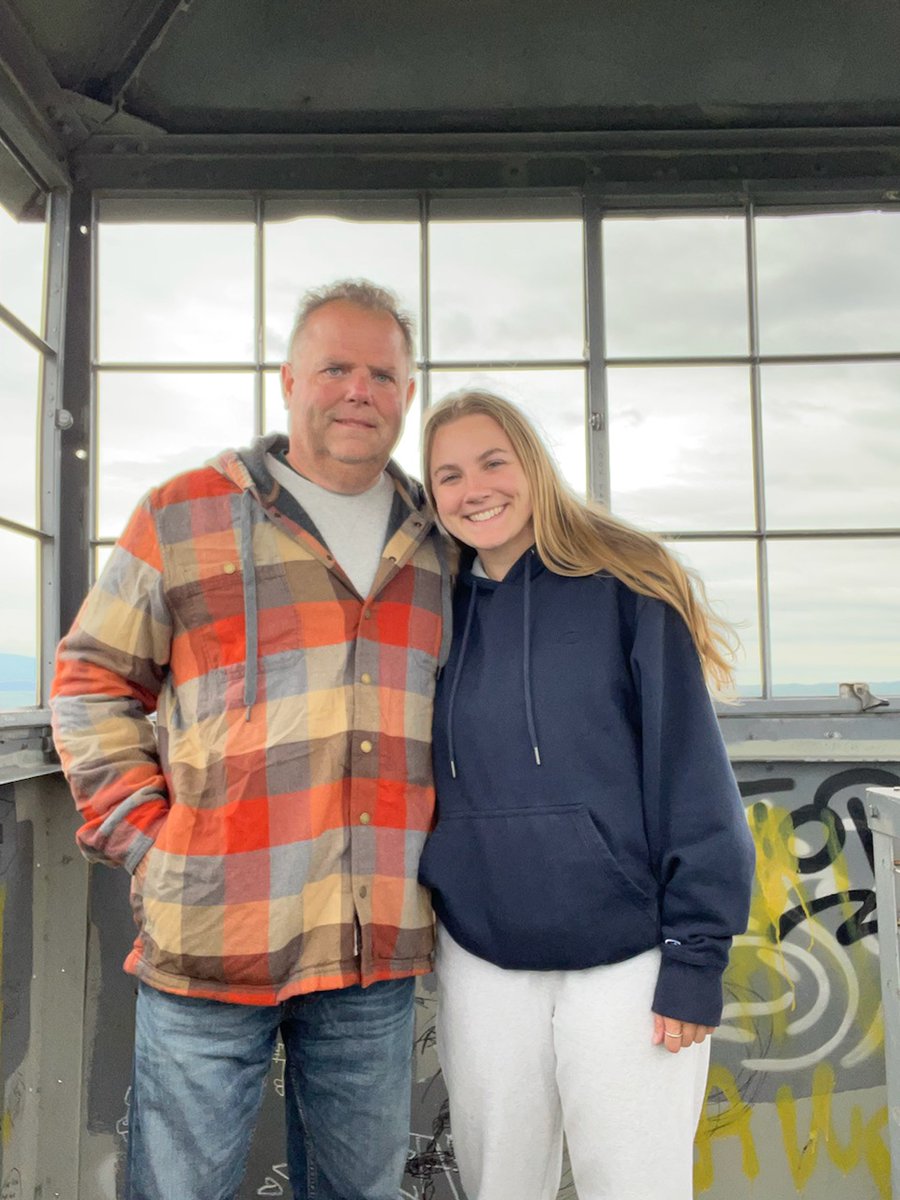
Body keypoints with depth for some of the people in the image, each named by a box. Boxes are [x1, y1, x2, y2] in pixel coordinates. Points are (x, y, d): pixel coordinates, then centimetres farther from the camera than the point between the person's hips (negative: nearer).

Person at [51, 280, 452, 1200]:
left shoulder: (440, 543, 10)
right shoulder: (183, 517, -2)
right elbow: (90, 683, 2)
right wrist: (142, 834, -6)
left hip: (377, 953, 4)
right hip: (212, 943, -3)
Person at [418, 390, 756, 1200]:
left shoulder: (626, 587, -6)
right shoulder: (440, 609, 6)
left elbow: (693, 777, -8)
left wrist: (696, 956, -10)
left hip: (628, 959, -3)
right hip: (479, 962, 4)